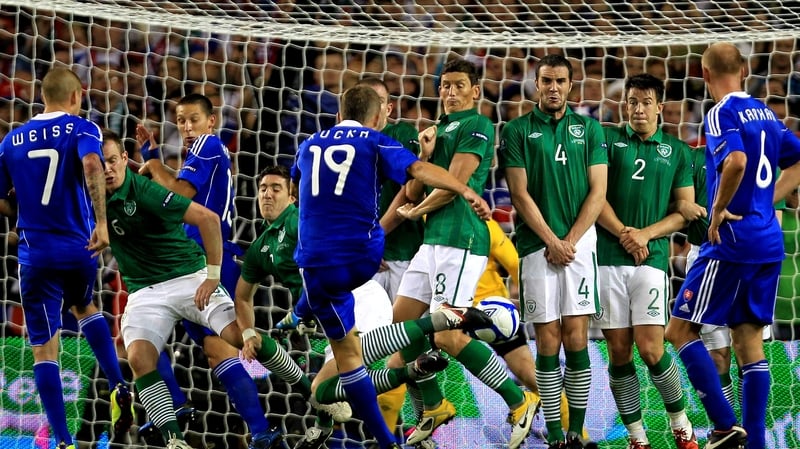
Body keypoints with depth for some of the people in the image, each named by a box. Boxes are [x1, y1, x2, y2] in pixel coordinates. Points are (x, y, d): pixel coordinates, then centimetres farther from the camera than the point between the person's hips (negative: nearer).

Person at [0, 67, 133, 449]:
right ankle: (119, 389, 15)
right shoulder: (81, 129, 0)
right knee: (84, 307, 32)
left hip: (36, 255, 0)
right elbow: (92, 165, -22)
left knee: (44, 350, 1)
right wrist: (100, 221, -27)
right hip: (80, 247, 0)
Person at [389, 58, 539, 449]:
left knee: (448, 337, -15)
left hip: (459, 240, -9)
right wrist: (425, 154, -2)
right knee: (402, 324, 8)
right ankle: (434, 407, 22)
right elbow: (412, 192, 16)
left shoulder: (477, 126, -6)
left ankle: (519, 402, -5)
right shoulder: (438, 130, 21)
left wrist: (416, 211, 2)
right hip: (432, 241, 9)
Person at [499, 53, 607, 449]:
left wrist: (570, 241, -5)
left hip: (579, 242, 1)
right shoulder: (517, 130, 6)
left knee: (576, 338, -4)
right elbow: (520, 193, 0)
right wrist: (552, 241, -7)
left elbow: (597, 191, 5)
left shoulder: (589, 129, 10)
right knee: (548, 340, -2)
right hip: (537, 246, -1)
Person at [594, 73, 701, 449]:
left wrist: (646, 234, -7)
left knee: (650, 347, -11)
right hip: (607, 258, 0)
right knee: (618, 350, -1)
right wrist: (623, 233, -11)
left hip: (652, 257, 0)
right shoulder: (608, 139, 7)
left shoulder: (677, 151, 11)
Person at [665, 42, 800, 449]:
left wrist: (719, 209, -17)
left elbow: (736, 160, -29)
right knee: (749, 340, 10)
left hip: (732, 240, -8)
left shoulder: (722, 114, -11)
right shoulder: (764, 113, 14)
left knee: (681, 329, -2)